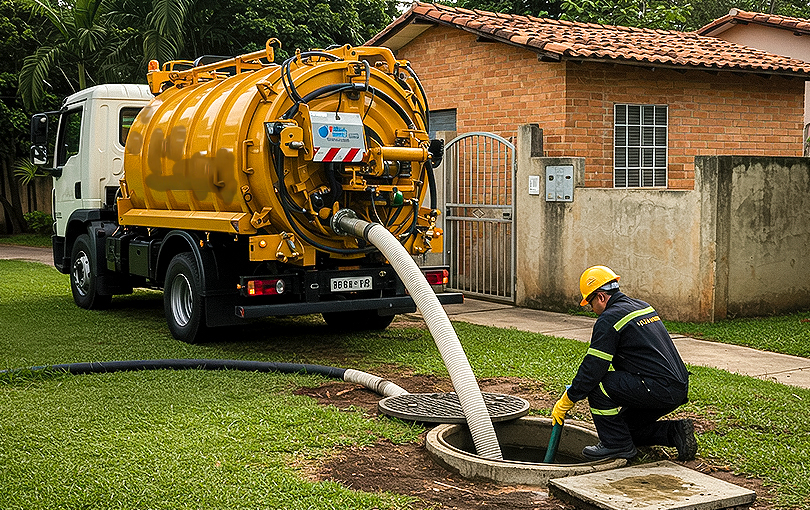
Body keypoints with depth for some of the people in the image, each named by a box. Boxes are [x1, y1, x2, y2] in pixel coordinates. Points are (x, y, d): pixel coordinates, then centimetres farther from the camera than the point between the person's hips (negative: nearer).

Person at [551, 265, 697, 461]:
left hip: (657, 389, -10)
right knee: (629, 427, 22)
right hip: (679, 390, 10)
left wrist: (566, 402, -1)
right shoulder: (643, 307, 19)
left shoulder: (609, 320, -10)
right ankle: (676, 431, 9)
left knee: (597, 385, -6)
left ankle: (617, 444, 0)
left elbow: (592, 368, -12)